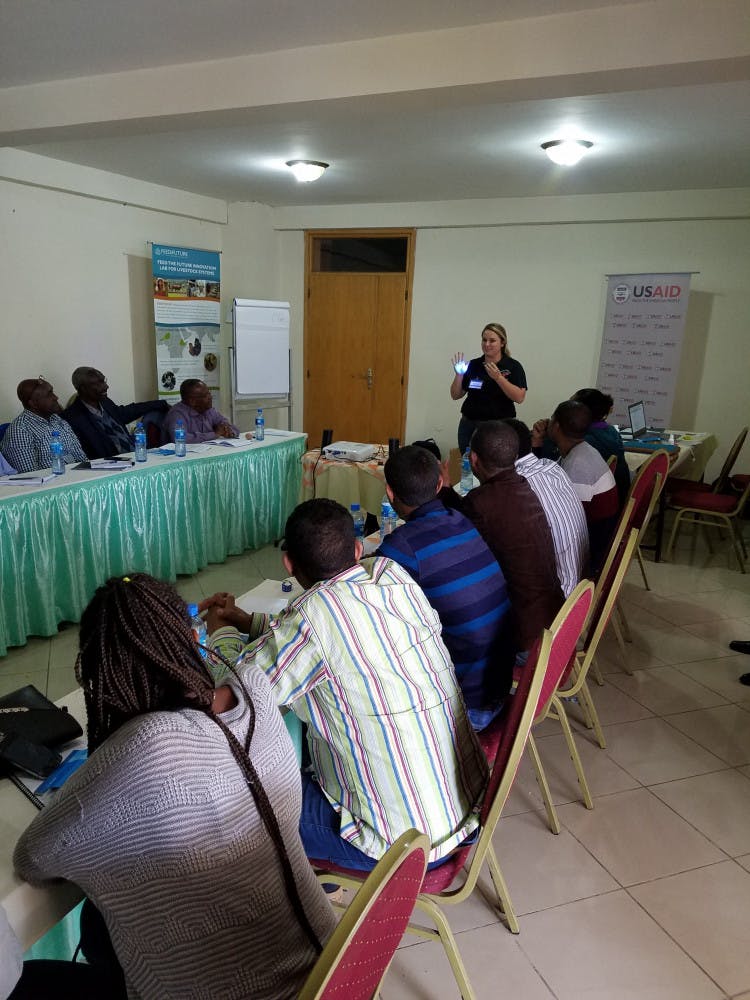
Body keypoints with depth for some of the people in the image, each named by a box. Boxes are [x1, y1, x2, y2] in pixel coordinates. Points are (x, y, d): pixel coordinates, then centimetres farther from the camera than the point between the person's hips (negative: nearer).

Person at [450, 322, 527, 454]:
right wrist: (459, 375, -8)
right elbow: (455, 395, 8)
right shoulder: (473, 365, 7)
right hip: (469, 424, 3)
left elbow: (519, 397, -13)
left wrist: (498, 377, -21)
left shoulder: (513, 366, -2)